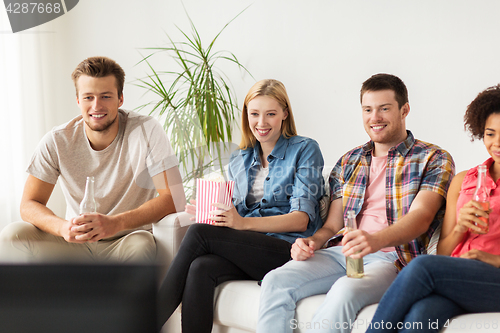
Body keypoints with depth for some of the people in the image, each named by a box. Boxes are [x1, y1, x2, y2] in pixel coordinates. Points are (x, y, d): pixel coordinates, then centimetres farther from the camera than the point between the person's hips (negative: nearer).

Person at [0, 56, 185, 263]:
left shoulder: (147, 132, -13)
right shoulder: (57, 141, -7)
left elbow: (173, 198, -20)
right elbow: (29, 205, -7)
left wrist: (115, 223, -36)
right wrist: (63, 227, -31)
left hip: (124, 243, -2)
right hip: (75, 244, 3)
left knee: (141, 245, -37)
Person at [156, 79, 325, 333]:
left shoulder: (304, 150, 3)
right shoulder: (239, 160, 22)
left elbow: (301, 220, -7)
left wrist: (243, 222, -21)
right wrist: (211, 213, -3)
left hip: (289, 249, -5)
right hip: (246, 250, 5)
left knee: (198, 233, -24)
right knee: (201, 268, -31)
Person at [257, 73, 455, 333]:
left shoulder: (434, 160, 5)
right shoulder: (348, 163, 22)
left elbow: (421, 217, -11)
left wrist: (376, 240, -32)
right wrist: (312, 242, -7)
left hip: (394, 257, -5)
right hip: (343, 254, 5)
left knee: (345, 290, -37)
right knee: (276, 281, -22)